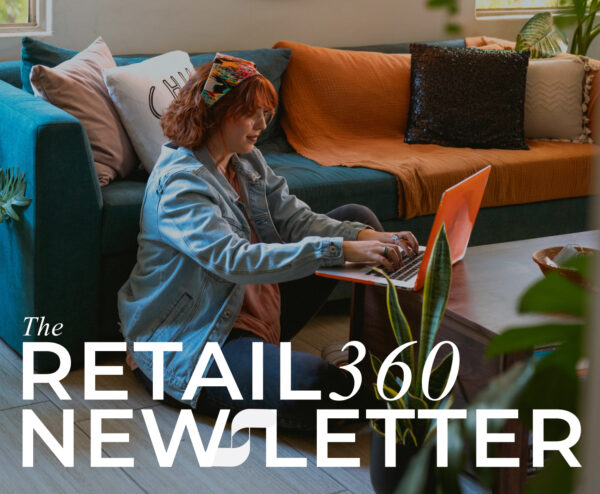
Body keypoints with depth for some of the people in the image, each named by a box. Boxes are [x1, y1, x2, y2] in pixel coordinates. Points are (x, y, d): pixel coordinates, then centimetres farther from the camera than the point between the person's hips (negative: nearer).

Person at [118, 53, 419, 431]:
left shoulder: (248, 162, 5)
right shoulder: (179, 182, -24)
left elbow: (296, 218, 0)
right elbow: (236, 260, -36)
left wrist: (369, 237, -19)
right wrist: (341, 250, -40)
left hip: (254, 309, 10)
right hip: (191, 343, -10)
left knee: (355, 217, 9)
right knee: (312, 384, -36)